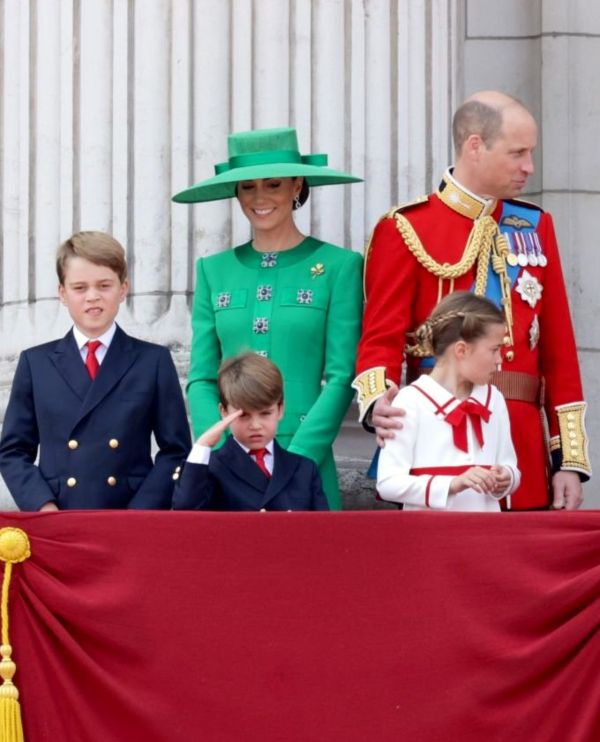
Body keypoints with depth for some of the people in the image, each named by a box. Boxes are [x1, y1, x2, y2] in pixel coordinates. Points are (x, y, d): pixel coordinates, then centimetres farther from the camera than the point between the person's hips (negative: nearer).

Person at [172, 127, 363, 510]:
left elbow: (342, 378, -4)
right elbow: (201, 379, 8)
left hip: (305, 456, -2)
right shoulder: (214, 270, 11)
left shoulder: (338, 266, 1)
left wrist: (294, 461, -13)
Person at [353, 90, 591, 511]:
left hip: (525, 456, 4)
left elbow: (560, 350, 11)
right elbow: (382, 338, -5)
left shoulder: (536, 226, 12)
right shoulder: (406, 230, -1)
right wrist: (379, 403, -28)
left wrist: (570, 461, 5)